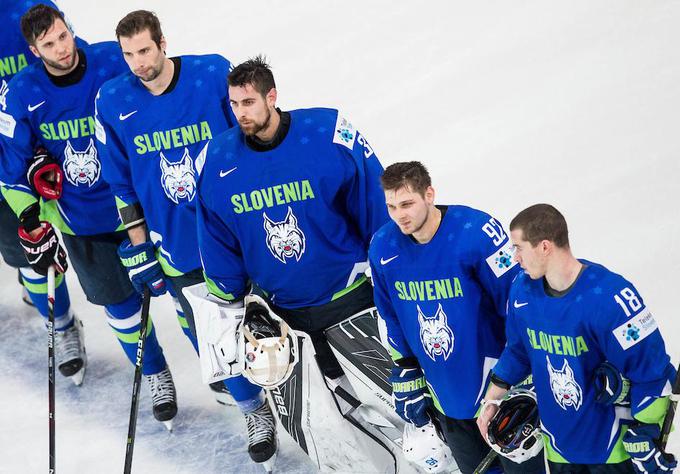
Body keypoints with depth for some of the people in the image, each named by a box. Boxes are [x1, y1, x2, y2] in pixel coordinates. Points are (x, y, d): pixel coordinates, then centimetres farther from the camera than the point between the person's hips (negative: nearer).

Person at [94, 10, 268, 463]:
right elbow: (122, 181, 3)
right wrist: (138, 242, 4)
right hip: (177, 244, 2)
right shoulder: (113, 102, -9)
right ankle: (254, 407, 32)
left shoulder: (215, 75, -17)